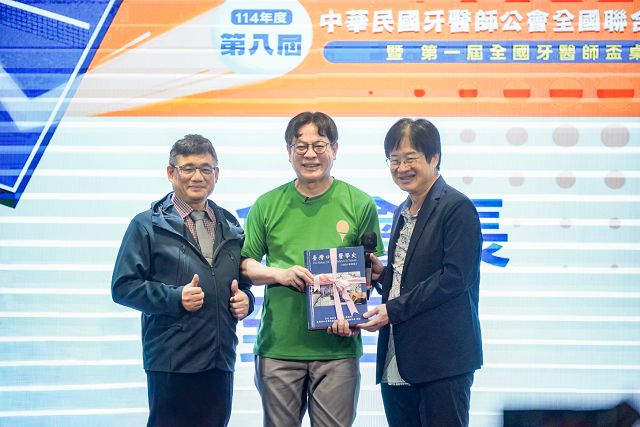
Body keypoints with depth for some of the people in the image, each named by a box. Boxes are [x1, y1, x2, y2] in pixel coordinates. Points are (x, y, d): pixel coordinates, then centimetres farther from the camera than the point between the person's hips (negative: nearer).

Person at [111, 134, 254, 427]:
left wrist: (245, 298, 2)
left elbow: (242, 278, 26)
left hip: (221, 360, 5)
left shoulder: (230, 226, 17)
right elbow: (123, 286, -5)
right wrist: (175, 298, -16)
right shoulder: (148, 226, 1)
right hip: (171, 362, -5)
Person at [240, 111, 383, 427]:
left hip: (338, 346, -1)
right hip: (278, 345, 1)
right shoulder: (267, 205, 7)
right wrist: (278, 273, -11)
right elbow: (244, 264, 10)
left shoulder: (360, 204, 3)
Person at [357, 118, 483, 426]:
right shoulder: (403, 213, 18)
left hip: (442, 360, -8)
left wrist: (394, 309, -17)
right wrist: (382, 273, 4)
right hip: (396, 361, 8)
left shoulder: (457, 207, -8)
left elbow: (454, 278, -16)